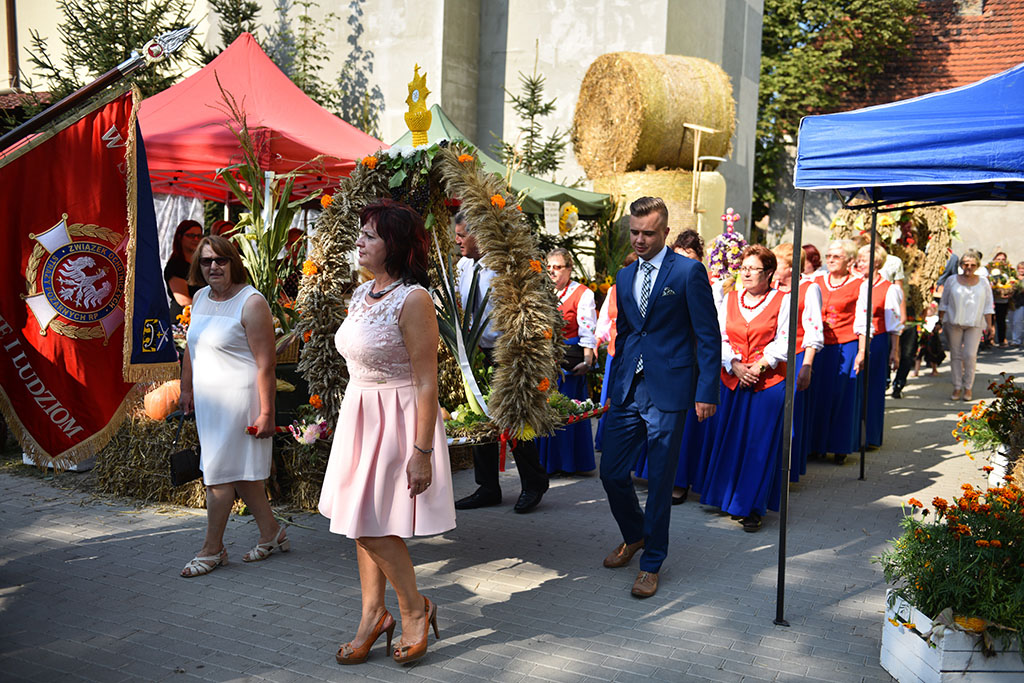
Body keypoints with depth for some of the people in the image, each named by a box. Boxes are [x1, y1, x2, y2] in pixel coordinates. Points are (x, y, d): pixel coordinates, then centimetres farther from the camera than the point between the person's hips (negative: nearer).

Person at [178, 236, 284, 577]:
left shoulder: (251, 303, -15)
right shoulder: (200, 297, 10)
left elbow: (265, 364, -18)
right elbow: (191, 347, 21)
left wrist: (266, 413, -21)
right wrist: (186, 389, 20)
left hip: (238, 396, -8)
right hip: (208, 399, 8)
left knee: (219, 472, -3)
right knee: (239, 472, 14)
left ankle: (212, 549, 11)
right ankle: (272, 535, 27)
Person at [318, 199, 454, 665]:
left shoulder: (413, 299, -17)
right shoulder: (362, 293, 8)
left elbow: (426, 383, -20)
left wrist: (422, 451, -21)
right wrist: (351, 419, 14)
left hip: (397, 418, -8)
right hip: (359, 416, 8)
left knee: (374, 526, -2)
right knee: (361, 522, 12)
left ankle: (415, 609, 19)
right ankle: (373, 616, 26)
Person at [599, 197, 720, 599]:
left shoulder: (688, 272, -6)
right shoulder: (624, 277, 14)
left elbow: (708, 336, -6)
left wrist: (706, 392, -11)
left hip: (668, 392, -6)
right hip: (627, 391, 6)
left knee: (660, 480, 3)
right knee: (611, 472, 7)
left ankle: (651, 564, 19)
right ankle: (634, 535, 35)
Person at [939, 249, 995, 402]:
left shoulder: (983, 282, 6)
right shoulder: (952, 281, 5)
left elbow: (988, 306, 8)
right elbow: (944, 303, 11)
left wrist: (989, 325, 3)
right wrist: (941, 321, 8)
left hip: (975, 324, -1)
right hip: (954, 323, 1)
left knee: (970, 355, -8)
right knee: (956, 355, 3)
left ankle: (968, 387, 5)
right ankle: (957, 387, 11)